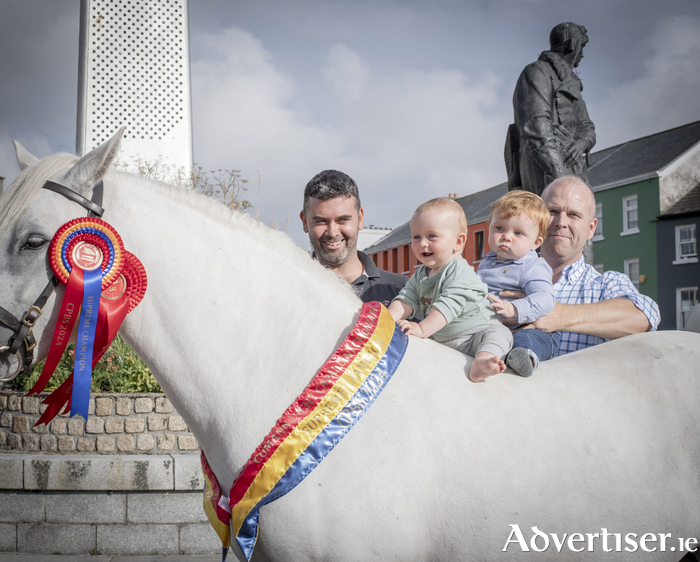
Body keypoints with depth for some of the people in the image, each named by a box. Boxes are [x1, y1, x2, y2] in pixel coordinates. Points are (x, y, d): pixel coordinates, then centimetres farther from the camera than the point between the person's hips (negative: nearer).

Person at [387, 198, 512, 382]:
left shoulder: (461, 272, -16)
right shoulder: (420, 274, 10)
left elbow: (450, 305, -27)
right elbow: (407, 298, 4)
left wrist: (422, 329, -37)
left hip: (472, 335, -8)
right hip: (437, 339, 8)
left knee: (498, 333, -36)